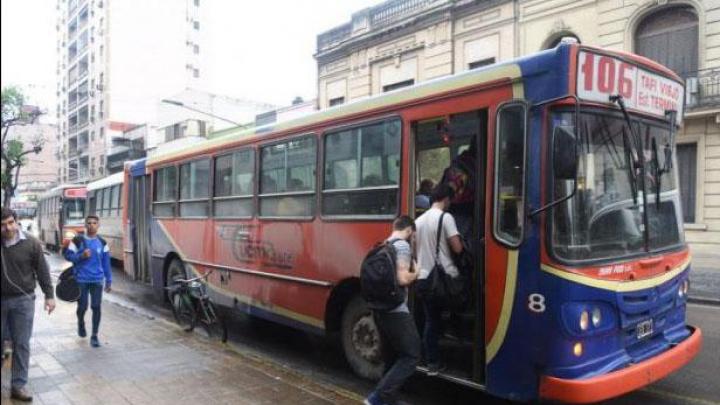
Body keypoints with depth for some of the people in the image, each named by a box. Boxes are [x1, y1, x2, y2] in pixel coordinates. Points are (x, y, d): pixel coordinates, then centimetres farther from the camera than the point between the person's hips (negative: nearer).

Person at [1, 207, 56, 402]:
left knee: (21, 344, 4)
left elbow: (42, 270, -1)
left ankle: (18, 385, 13)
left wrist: (49, 295, -1)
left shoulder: (31, 243, -6)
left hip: (23, 300, -1)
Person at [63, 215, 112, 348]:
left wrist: (109, 281, 6)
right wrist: (81, 256, -17)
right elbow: (68, 255, 2)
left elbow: (106, 263, 7)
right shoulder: (77, 240, -1)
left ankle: (94, 336, 7)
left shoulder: (102, 243, 5)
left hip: (97, 280, 1)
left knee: (96, 307, -3)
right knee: (82, 306, 6)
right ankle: (81, 324, 40)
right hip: (81, 279, -1)